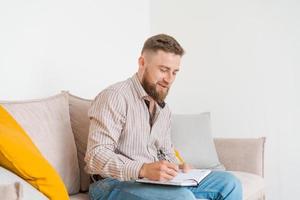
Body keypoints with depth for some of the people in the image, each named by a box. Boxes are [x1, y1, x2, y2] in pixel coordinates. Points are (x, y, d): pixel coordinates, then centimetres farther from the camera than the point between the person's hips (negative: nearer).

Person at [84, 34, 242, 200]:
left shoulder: (164, 109, 15)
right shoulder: (115, 97, -12)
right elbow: (96, 156, -20)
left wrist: (177, 168, -3)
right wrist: (143, 169, -34)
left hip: (153, 180, 8)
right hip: (114, 184, -8)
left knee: (228, 183, -4)